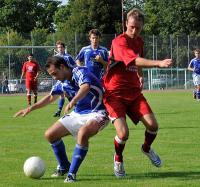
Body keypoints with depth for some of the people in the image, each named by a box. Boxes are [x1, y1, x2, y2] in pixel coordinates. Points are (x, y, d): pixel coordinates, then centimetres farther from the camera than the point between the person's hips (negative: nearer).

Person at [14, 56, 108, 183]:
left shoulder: (80, 72, -20)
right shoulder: (62, 83, 3)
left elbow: (85, 87, -42)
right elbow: (51, 97, 20)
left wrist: (72, 102, -59)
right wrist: (30, 109, 17)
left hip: (96, 113, -8)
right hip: (78, 114, 9)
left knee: (82, 134, -37)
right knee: (50, 135, 5)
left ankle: (72, 173, -24)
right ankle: (64, 167, 25)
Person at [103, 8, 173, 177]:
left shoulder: (139, 41, 8)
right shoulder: (119, 42, -19)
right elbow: (135, 61, -35)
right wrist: (159, 63, -46)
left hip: (134, 92, 6)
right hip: (115, 93, -6)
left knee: (152, 125, -9)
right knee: (123, 133, -20)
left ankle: (147, 148, 25)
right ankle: (118, 159, 13)